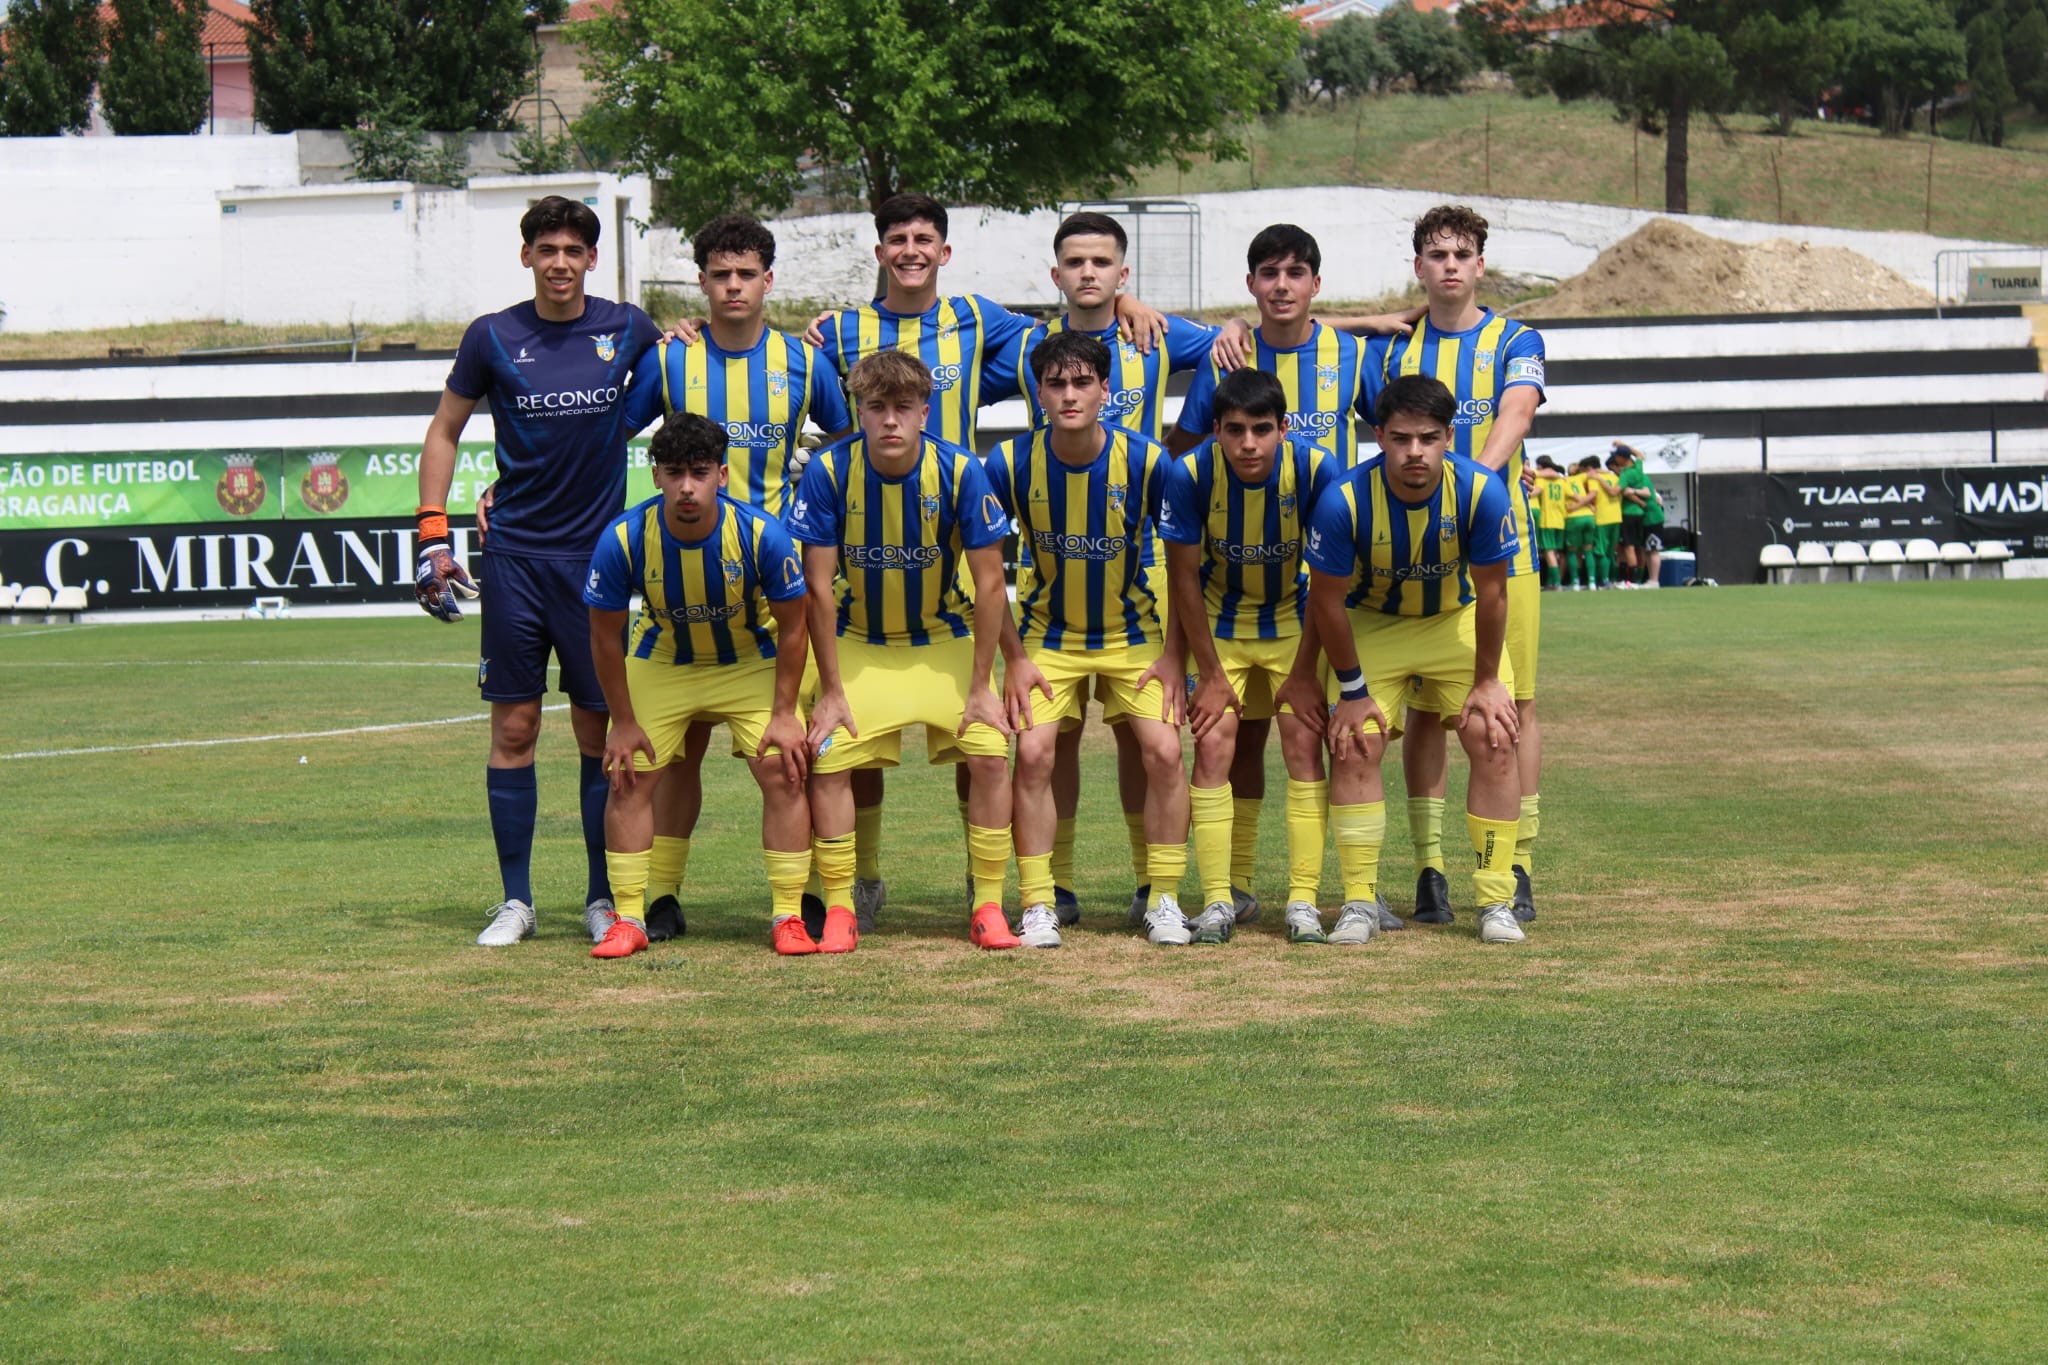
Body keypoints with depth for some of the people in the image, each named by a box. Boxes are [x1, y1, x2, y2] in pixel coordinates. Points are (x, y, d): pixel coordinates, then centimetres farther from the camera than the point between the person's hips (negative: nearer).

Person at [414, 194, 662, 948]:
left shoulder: (627, 329, 3)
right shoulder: (492, 338, 1)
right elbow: (444, 431, 9)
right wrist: (433, 534, 2)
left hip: (598, 556, 0)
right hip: (515, 555, 0)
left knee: (600, 729, 2)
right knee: (514, 727, 0)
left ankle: (602, 898, 11)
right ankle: (515, 900, 8)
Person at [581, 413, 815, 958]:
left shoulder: (762, 534, -29)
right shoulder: (623, 539, -28)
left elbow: (791, 628, -14)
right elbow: (605, 636, -12)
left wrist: (784, 714, -13)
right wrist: (624, 723, -8)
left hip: (751, 663, -1)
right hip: (660, 664, 1)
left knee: (783, 775, -12)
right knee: (629, 779, -7)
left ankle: (788, 917, -1)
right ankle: (628, 920, 4)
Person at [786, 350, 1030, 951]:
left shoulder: (960, 471, -20)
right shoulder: (828, 472, -19)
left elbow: (989, 583, -12)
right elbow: (818, 586, -12)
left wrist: (980, 686, -11)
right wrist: (830, 690, -11)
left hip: (944, 640, 0)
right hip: (858, 643, 0)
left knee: (989, 755, -14)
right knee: (827, 760, -13)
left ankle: (988, 908, -1)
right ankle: (838, 910, 1)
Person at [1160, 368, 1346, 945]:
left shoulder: (1315, 468, -25)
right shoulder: (1189, 474, -25)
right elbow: (1184, 577, -12)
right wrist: (1211, 674, -9)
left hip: (1294, 621, 0)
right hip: (1217, 623, 0)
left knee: (1305, 749, -8)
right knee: (1212, 749, -8)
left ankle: (1303, 899, -4)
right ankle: (1216, 901, -2)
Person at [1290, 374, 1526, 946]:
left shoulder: (1482, 492, -28)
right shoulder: (1343, 501, -29)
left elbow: (1491, 593, -16)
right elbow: (1327, 602, -16)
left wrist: (1486, 682, -9)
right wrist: (1352, 689, -10)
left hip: (1459, 621, 0)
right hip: (1372, 624, 0)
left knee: (1493, 739, -12)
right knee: (1354, 744, -13)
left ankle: (1496, 901, -2)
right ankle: (1359, 903, -3)